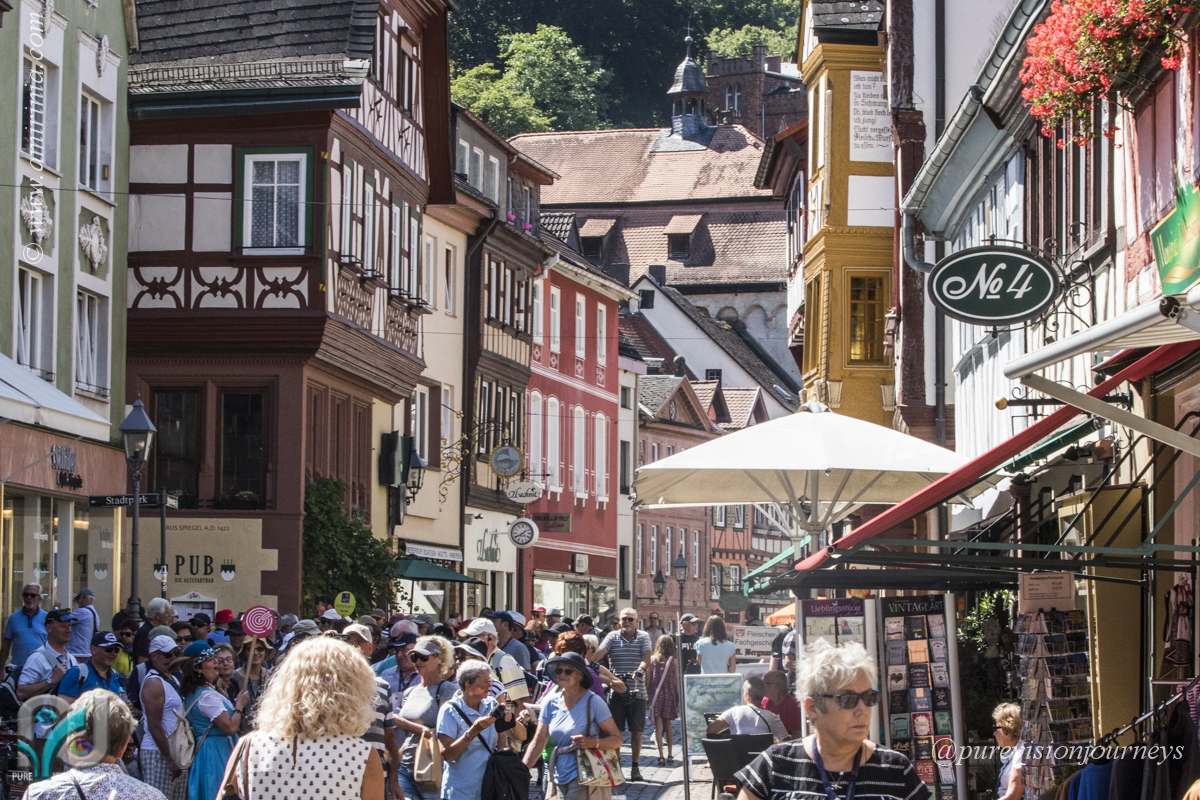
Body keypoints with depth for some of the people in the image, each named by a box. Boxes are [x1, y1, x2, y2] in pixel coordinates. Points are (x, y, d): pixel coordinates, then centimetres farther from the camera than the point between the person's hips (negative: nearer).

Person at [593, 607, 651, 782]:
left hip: (637, 692, 0)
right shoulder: (613, 637, 5)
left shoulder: (643, 637, 5)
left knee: (636, 731, 3)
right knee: (615, 730, 1)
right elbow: (600, 652, -10)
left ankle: (635, 767, 12)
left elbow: (646, 657, -10)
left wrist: (640, 670, -31)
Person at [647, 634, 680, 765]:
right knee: (668, 726, 14)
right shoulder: (674, 661, -4)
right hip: (669, 695, 1)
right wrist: (679, 698, 6)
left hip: (656, 695, -1)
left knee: (658, 726, 0)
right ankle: (670, 755, 16)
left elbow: (649, 680, -2)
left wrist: (649, 695, 8)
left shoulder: (652, 660, -3)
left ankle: (661, 756, -8)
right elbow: (677, 681, -2)